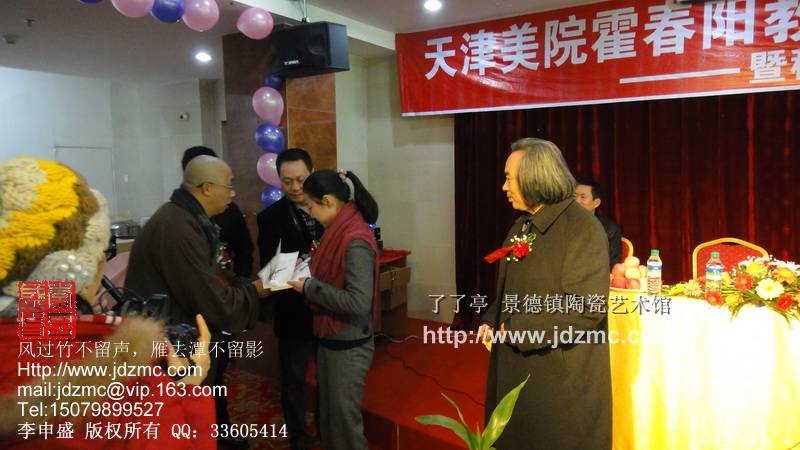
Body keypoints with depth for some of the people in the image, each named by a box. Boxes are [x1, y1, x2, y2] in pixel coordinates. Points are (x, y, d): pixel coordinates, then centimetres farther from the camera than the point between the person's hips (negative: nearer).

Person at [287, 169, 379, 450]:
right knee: (328, 413, 22)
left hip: (348, 344, -9)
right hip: (329, 339, 9)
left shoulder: (355, 240, -24)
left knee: (345, 417, 9)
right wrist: (308, 273, -2)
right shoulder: (340, 230, 4)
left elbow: (358, 302, -29)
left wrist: (309, 286, -21)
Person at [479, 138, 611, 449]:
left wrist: (517, 330, -20)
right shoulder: (522, 227, 9)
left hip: (563, 376, -8)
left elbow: (586, 310, -25)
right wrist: (491, 321, 1)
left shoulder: (582, 229, -18)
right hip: (516, 366, 8)